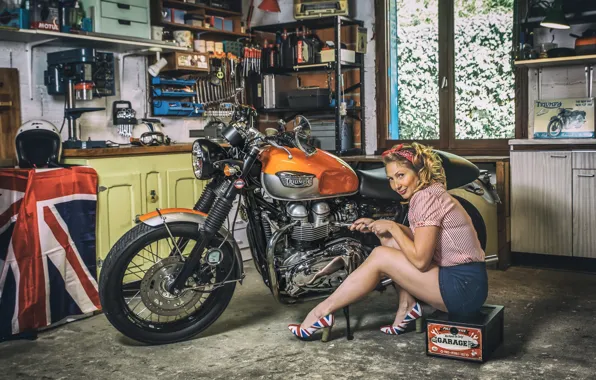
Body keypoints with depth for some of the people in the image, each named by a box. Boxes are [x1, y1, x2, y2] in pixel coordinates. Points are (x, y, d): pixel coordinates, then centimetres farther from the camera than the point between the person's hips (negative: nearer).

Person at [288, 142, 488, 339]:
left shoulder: (426, 197, -17)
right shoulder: (433, 193, 12)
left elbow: (420, 260, -21)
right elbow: (420, 239, 18)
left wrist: (393, 228, -9)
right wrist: (379, 225, 9)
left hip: (463, 286, -10)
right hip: (464, 281, 10)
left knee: (380, 257, -10)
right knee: (389, 239, 9)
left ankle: (322, 312, -1)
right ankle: (408, 307, 8)